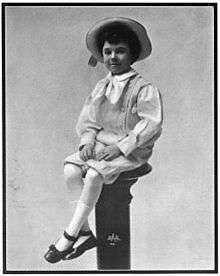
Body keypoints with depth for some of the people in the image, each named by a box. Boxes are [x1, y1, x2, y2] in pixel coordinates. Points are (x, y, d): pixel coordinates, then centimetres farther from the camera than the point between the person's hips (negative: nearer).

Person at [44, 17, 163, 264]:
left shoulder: (144, 88, -6)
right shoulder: (101, 87, 13)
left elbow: (151, 125, -13)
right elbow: (86, 120, 13)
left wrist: (120, 147, -19)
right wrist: (87, 141, -7)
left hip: (132, 150, -5)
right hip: (101, 145, 6)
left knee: (93, 175, -29)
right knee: (71, 170, -21)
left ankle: (69, 237, -14)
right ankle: (85, 233, -8)